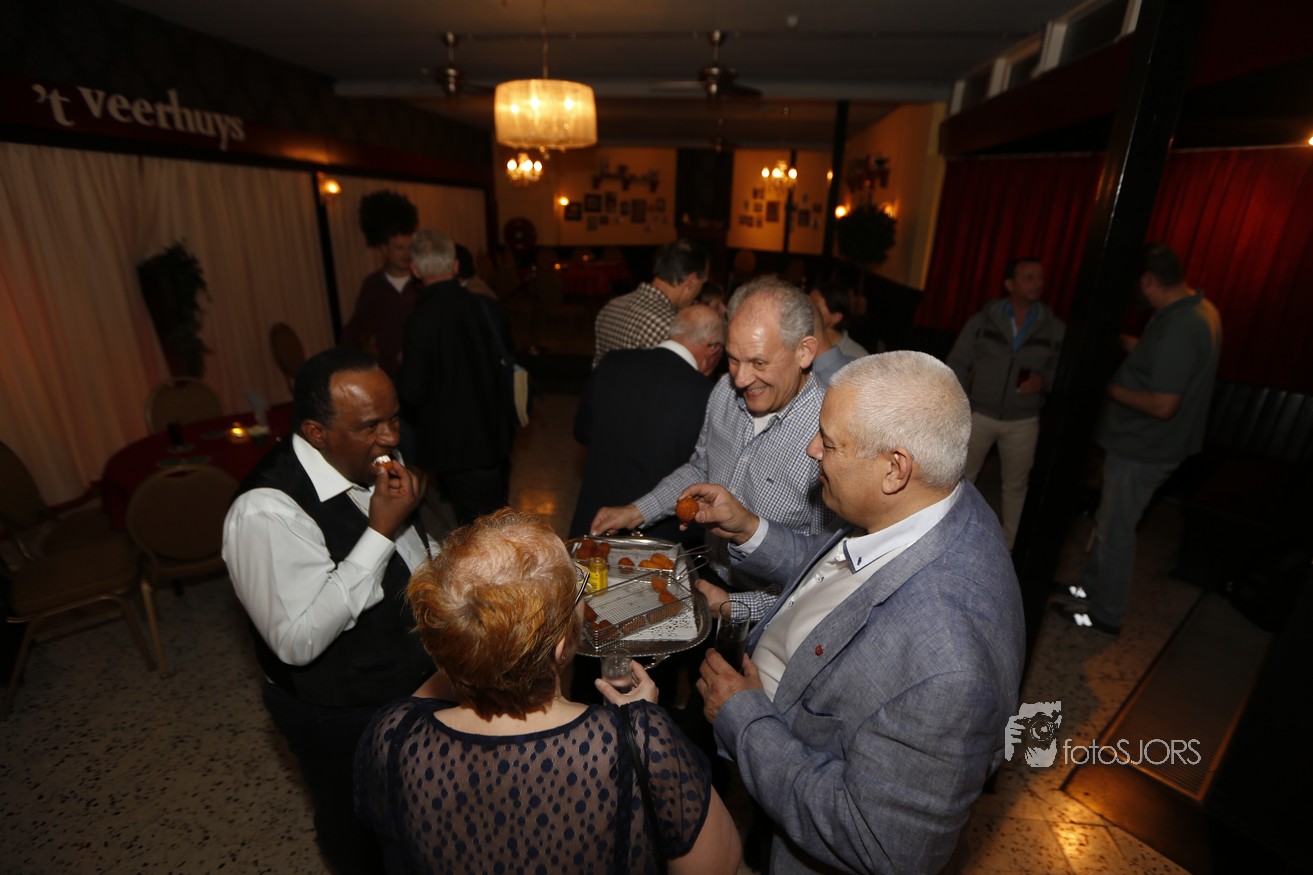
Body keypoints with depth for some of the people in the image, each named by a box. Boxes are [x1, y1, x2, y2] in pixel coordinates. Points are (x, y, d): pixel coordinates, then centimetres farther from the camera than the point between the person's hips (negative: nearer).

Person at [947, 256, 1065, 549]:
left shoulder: (1055, 329, -1)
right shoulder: (983, 320, -4)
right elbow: (958, 363, -2)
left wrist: (1044, 380, -17)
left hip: (1023, 422, 2)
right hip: (979, 414, -1)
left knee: (1016, 485, 14)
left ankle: (1010, 545, 31)